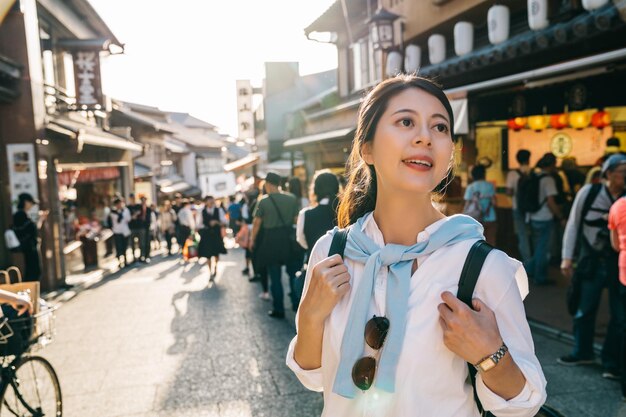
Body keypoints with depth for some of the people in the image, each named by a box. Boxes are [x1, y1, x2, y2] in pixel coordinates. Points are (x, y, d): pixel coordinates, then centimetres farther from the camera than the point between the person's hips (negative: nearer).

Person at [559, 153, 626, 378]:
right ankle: (582, 352, 31)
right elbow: (573, 224, -1)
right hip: (591, 261, 0)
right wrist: (567, 257, -3)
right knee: (584, 310, 11)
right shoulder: (589, 192, -6)